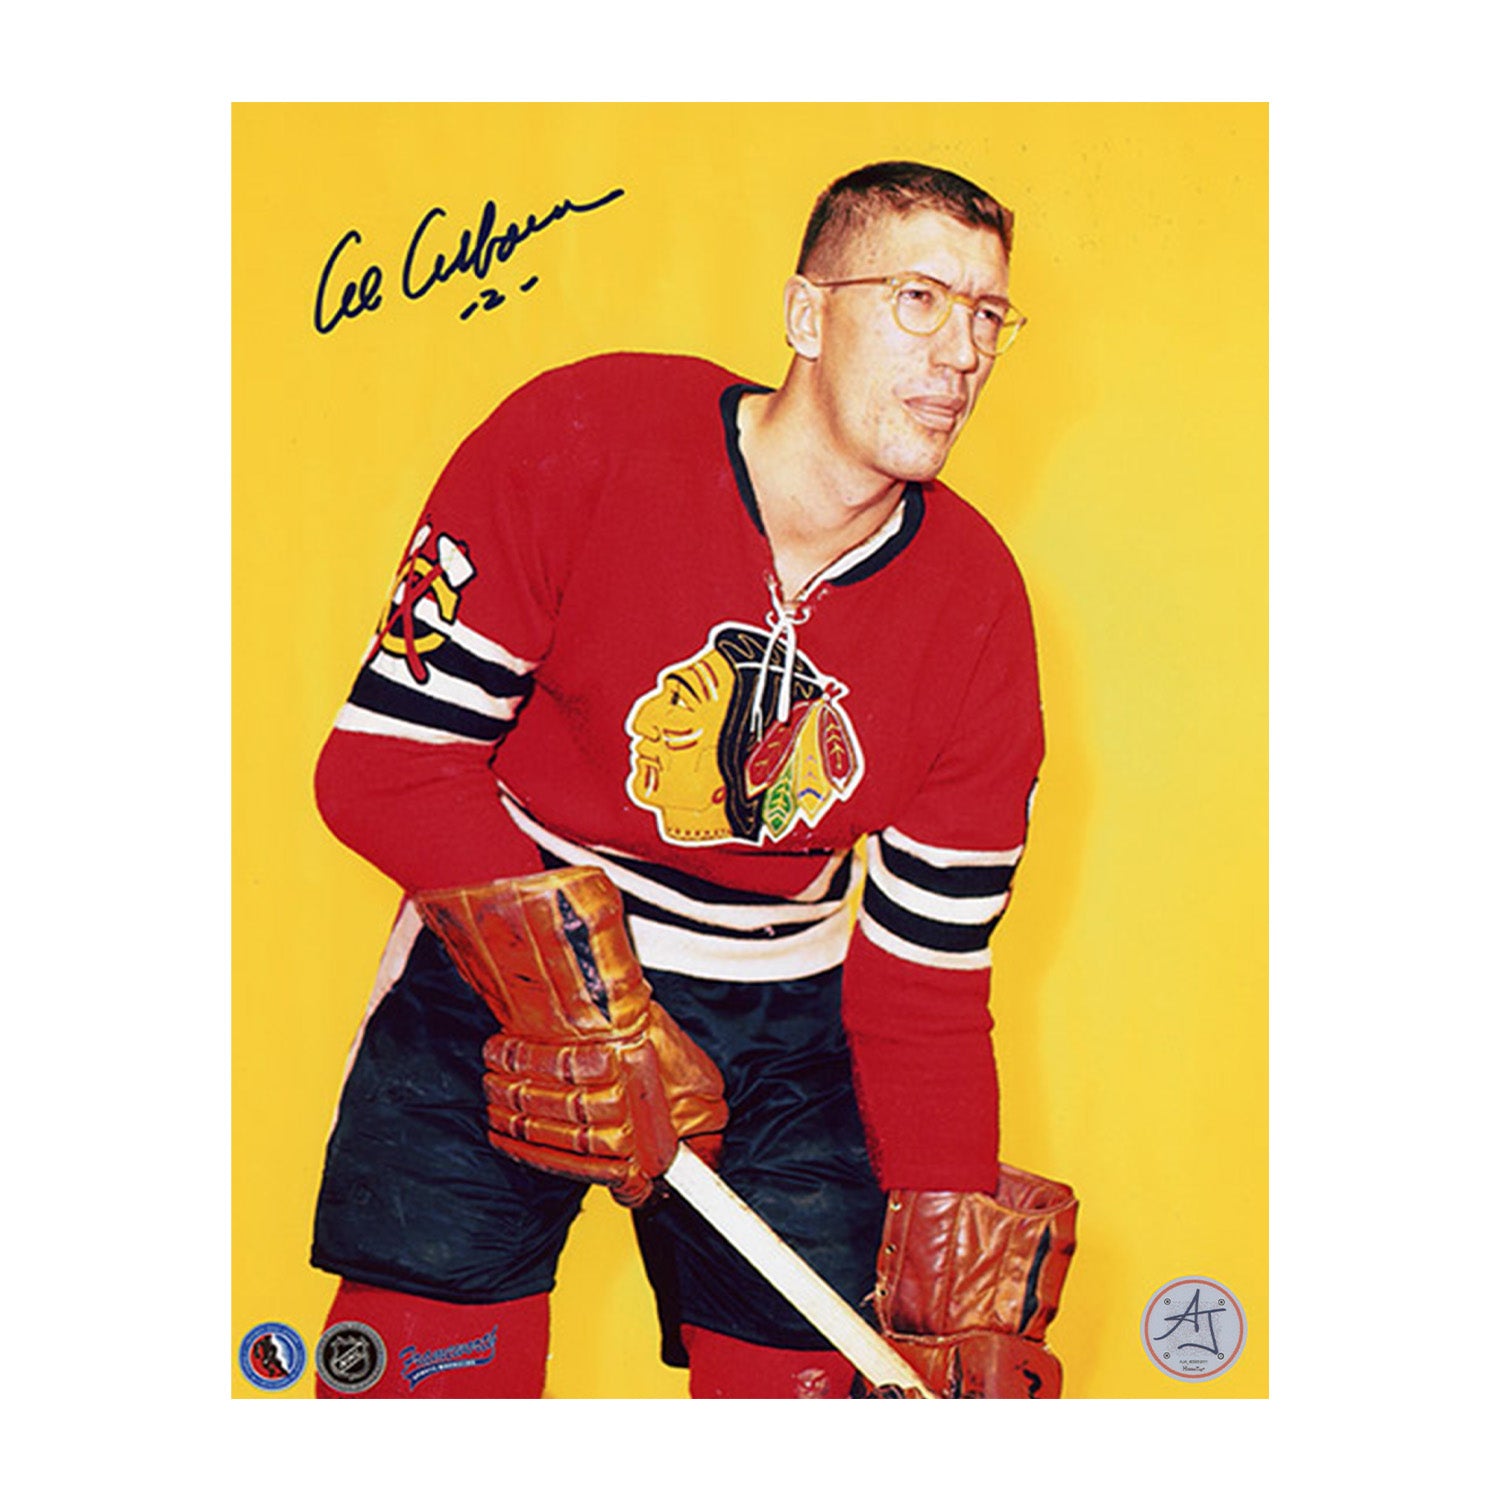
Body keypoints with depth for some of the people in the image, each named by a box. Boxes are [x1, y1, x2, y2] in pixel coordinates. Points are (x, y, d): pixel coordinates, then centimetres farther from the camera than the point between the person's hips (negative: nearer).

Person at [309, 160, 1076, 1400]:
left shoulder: (978, 609, -8)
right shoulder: (576, 442, -18)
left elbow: (927, 975, -4)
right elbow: (383, 763, -16)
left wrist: (959, 1297, -9)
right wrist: (573, 994, -25)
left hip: (781, 1024, 3)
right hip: (494, 986, -2)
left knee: (805, 1380, 2)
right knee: (421, 1375, -8)